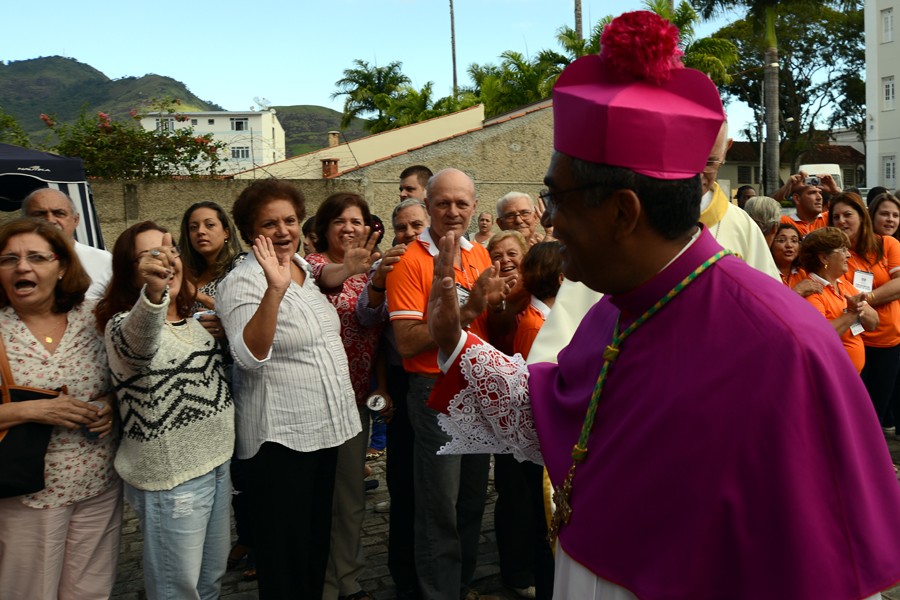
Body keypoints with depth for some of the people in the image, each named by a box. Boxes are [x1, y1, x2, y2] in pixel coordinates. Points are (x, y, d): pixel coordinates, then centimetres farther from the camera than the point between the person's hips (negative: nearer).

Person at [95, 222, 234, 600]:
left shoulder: (189, 319, 8)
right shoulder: (123, 324, -17)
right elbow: (139, 340, -45)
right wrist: (153, 292, -63)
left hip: (217, 463, 8)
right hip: (171, 478, -7)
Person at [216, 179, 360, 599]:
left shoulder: (304, 268, 7)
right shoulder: (243, 282, -16)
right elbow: (250, 356, -32)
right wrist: (274, 289, -41)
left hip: (325, 424, 8)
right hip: (280, 435, -7)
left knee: (318, 535, 20)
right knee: (286, 548, 6)